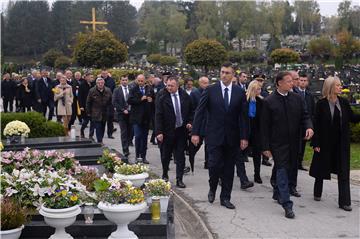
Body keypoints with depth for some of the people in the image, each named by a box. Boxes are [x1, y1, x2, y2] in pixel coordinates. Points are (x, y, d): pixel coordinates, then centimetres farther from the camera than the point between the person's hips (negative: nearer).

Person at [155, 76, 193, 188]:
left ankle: (179, 180, 9)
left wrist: (189, 122, -3)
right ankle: (165, 175, 35)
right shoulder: (162, 99, -8)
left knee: (180, 156, 3)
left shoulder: (185, 97, 0)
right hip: (168, 132, -1)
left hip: (182, 131, 1)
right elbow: (158, 116, -9)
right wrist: (159, 132, -15)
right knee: (166, 155, 13)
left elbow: (191, 111, 11)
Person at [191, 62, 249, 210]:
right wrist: (195, 132, -8)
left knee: (229, 168, 8)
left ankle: (225, 198, 20)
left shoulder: (240, 92, 2)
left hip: (232, 137, 2)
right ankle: (212, 189, 22)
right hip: (214, 135, -2)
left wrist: (244, 137, -3)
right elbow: (199, 112, -2)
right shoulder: (210, 90, -2)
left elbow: (243, 116, 2)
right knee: (214, 164, -7)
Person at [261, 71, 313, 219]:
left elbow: (305, 116, 9)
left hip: (293, 142, 5)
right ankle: (287, 205, -7)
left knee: (288, 169, 15)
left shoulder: (297, 98, 5)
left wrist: (309, 127, -14)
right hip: (278, 143, -5)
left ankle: (277, 193, 37)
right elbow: (265, 126, -6)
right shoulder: (269, 101, -8)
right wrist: (266, 147, -9)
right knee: (282, 170, -7)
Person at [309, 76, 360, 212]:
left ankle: (344, 202, 4)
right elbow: (316, 124, -8)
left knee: (343, 171, 0)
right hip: (325, 143, -2)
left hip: (341, 143, 3)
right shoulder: (321, 104, -9)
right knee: (321, 169, 13)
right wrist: (315, 143, -10)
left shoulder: (344, 103, 1)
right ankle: (317, 194, 35)